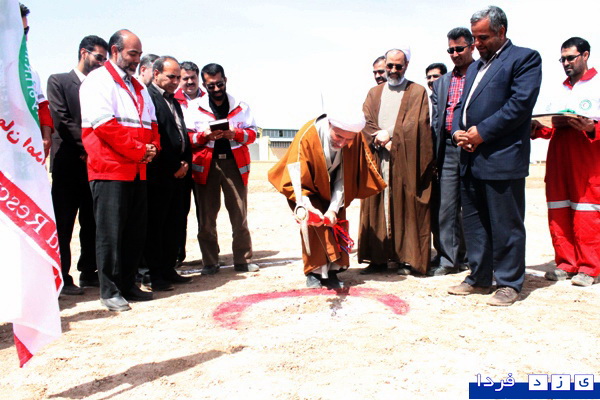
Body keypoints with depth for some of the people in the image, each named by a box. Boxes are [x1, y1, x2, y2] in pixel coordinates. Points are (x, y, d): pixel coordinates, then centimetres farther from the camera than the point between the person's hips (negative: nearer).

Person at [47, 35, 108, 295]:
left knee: (92, 223, 9)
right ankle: (62, 278, 7)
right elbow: (61, 121, -7)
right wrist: (86, 148, -12)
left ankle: (88, 272, 19)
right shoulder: (58, 81, 4)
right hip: (69, 164, -4)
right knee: (63, 225, 0)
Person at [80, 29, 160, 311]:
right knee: (110, 231, -4)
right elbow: (104, 123, -15)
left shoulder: (138, 87, 22)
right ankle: (109, 290, 5)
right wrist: (139, 151, -14)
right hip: (110, 168, -8)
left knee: (137, 230, 9)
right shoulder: (98, 80, -3)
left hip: (137, 170, 8)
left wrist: (153, 147, 0)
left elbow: (151, 123, 21)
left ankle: (128, 284, 19)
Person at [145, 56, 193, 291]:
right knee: (155, 225, -1)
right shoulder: (148, 97, -9)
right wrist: (174, 167, -12)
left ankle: (168, 269, 20)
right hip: (159, 174, -8)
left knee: (174, 223, 11)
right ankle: (155, 275, 7)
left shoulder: (174, 101, 20)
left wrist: (186, 162, 6)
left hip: (178, 172, 9)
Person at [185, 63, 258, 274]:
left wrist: (235, 134, -12)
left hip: (234, 162, 0)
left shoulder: (241, 107, 13)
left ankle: (243, 260, 10)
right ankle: (210, 263, 12)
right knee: (206, 217, 2)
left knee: (240, 215, -1)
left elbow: (252, 132, 7)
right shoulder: (195, 109, 10)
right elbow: (188, 138, 5)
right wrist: (205, 136, -15)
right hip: (206, 164, 0)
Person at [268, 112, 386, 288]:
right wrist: (305, 206, -51)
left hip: (332, 190, 3)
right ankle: (314, 271, -10)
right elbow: (296, 179, -35)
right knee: (314, 223, -21)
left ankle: (332, 271, 4)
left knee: (335, 222, -6)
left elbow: (344, 178, -19)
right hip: (310, 187, -3)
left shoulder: (356, 138, -25)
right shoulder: (307, 137, -36)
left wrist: (334, 208, -28)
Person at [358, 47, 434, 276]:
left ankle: (407, 258, 5)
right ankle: (378, 258, 8)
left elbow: (416, 126, -4)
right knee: (377, 208, 2)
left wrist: (390, 139, -12)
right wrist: (378, 137, -12)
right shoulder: (374, 93, 18)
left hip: (405, 160, -3)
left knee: (405, 208, -2)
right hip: (377, 160, 4)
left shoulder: (417, 92, 6)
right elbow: (365, 122, 6)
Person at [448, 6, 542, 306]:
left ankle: (509, 284, 12)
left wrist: (482, 132, -15)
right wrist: (458, 131, 0)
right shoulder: (474, 67, 23)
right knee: (473, 222, 13)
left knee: (505, 225, 0)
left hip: (502, 158, -8)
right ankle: (479, 277, 24)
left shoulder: (525, 58, -1)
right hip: (471, 158, 8)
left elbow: (520, 104, -13)